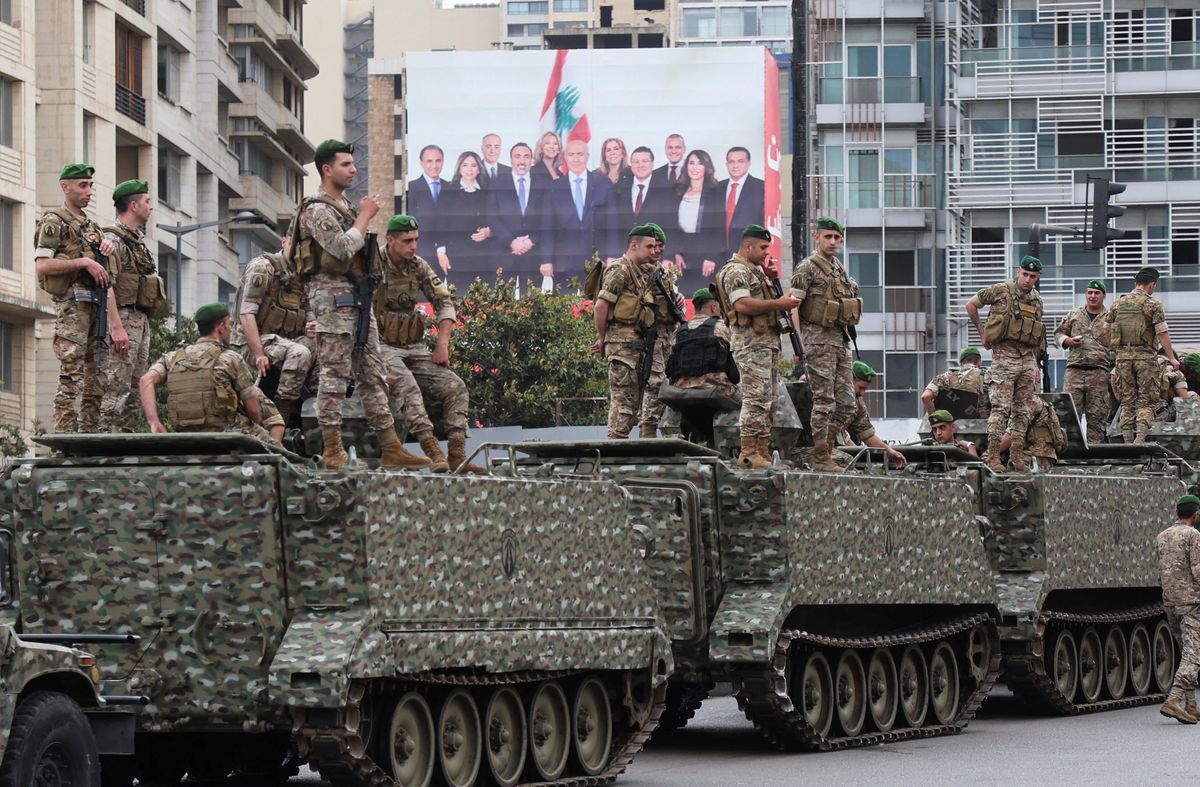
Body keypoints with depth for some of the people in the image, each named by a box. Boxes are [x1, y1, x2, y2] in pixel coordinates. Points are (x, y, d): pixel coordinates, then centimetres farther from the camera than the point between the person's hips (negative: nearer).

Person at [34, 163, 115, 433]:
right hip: (72, 302, -8)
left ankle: (91, 434, 6)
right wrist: (83, 262, -17)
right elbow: (42, 266, -11)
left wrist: (107, 243, -3)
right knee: (71, 375, -13)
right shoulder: (54, 221, -1)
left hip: (95, 306, 8)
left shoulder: (90, 225, 23)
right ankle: (64, 437, -16)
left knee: (96, 377, 5)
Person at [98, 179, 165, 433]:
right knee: (116, 388, -13)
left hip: (141, 322, 10)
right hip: (123, 319, -10)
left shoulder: (138, 241, 20)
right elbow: (106, 285, -19)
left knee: (133, 388, 9)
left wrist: (144, 325, 17)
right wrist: (116, 327, -25)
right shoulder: (113, 239, -10)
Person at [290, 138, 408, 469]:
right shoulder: (316, 210, -8)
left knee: (372, 374, 7)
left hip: (359, 297, 9)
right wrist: (364, 216, -11)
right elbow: (342, 248, -21)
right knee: (334, 374, -9)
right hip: (332, 295, -9)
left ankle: (391, 450, 7)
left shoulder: (346, 206, 21)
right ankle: (332, 451, -8)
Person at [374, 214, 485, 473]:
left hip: (414, 348, 6)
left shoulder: (419, 267, 9)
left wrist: (442, 344, 0)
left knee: (455, 386, -11)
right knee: (408, 386, -34)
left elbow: (445, 303, 11)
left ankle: (457, 456, -18)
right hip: (382, 347, -6)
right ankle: (432, 451, -42)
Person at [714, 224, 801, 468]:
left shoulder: (755, 271, 24)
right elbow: (742, 304, -22)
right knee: (756, 399, -13)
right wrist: (778, 304, -20)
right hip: (752, 344, -11)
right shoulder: (736, 271, -9)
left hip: (769, 342, 11)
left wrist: (783, 303, 13)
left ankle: (763, 452, 11)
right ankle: (749, 453, -14)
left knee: (768, 402, 9)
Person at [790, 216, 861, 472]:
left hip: (841, 340, 8)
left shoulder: (840, 269, 18)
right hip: (819, 340, -8)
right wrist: (798, 344, -20)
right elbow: (793, 305, -12)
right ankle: (820, 458, -3)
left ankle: (823, 448, 15)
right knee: (824, 402, -7)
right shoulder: (807, 268, -7)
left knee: (846, 404, 7)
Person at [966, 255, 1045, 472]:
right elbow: (971, 304, 5)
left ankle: (1017, 455, 11)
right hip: (1004, 355, -6)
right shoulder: (1001, 291, -3)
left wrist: (1036, 365, 16)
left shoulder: (1037, 300, 13)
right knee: (1001, 407, -11)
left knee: (1023, 410, 6)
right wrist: (982, 332, 4)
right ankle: (993, 456, -10)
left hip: (1028, 359, 6)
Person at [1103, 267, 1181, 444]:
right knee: (1146, 402, 0)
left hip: (1123, 356, 4)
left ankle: (1127, 441, 5)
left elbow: (1107, 331, 10)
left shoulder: (1117, 304, 9)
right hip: (1145, 356, -4)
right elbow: (1162, 333, -8)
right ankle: (1140, 439, -16)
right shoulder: (1152, 304, -5)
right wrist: (1171, 358, -4)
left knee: (1127, 402, 9)